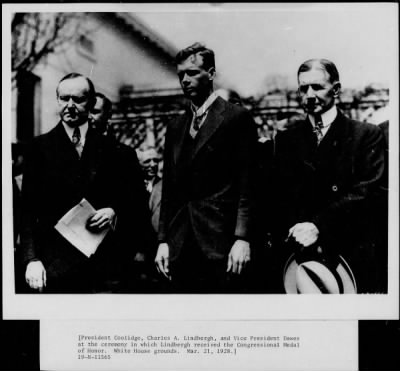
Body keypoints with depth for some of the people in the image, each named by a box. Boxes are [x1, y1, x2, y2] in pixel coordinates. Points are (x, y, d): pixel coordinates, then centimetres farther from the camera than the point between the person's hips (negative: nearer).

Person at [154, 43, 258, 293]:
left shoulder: (237, 118, 0)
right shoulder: (175, 128, 17)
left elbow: (247, 185, -6)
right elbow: (169, 190, 15)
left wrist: (242, 238, -13)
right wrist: (163, 240, 9)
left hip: (220, 244, -5)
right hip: (180, 247, 5)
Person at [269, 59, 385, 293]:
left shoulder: (367, 135, 1)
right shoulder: (287, 139, 10)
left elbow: (365, 192, -9)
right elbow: (280, 198, 4)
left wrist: (318, 225, -19)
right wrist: (296, 233, -13)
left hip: (351, 255, -2)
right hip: (297, 255, 2)